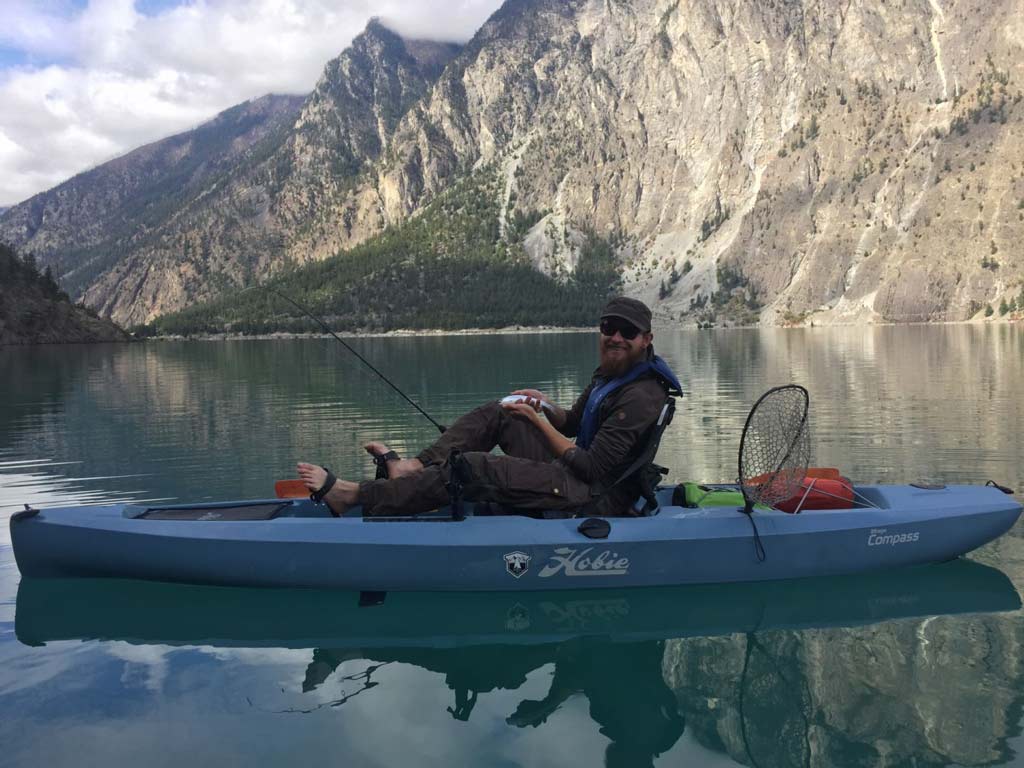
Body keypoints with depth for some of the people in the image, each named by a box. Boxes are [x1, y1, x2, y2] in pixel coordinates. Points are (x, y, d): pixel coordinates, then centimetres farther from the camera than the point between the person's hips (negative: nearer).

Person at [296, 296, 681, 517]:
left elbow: (592, 467, -23)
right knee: (496, 413, 9)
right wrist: (545, 407, 4)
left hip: (598, 498, -10)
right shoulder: (610, 374, 13)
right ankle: (416, 466, -4)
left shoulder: (641, 395, -19)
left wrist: (539, 421, -11)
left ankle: (352, 495, -18)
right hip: (576, 476, 10)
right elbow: (574, 423, 26)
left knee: (472, 468, -22)